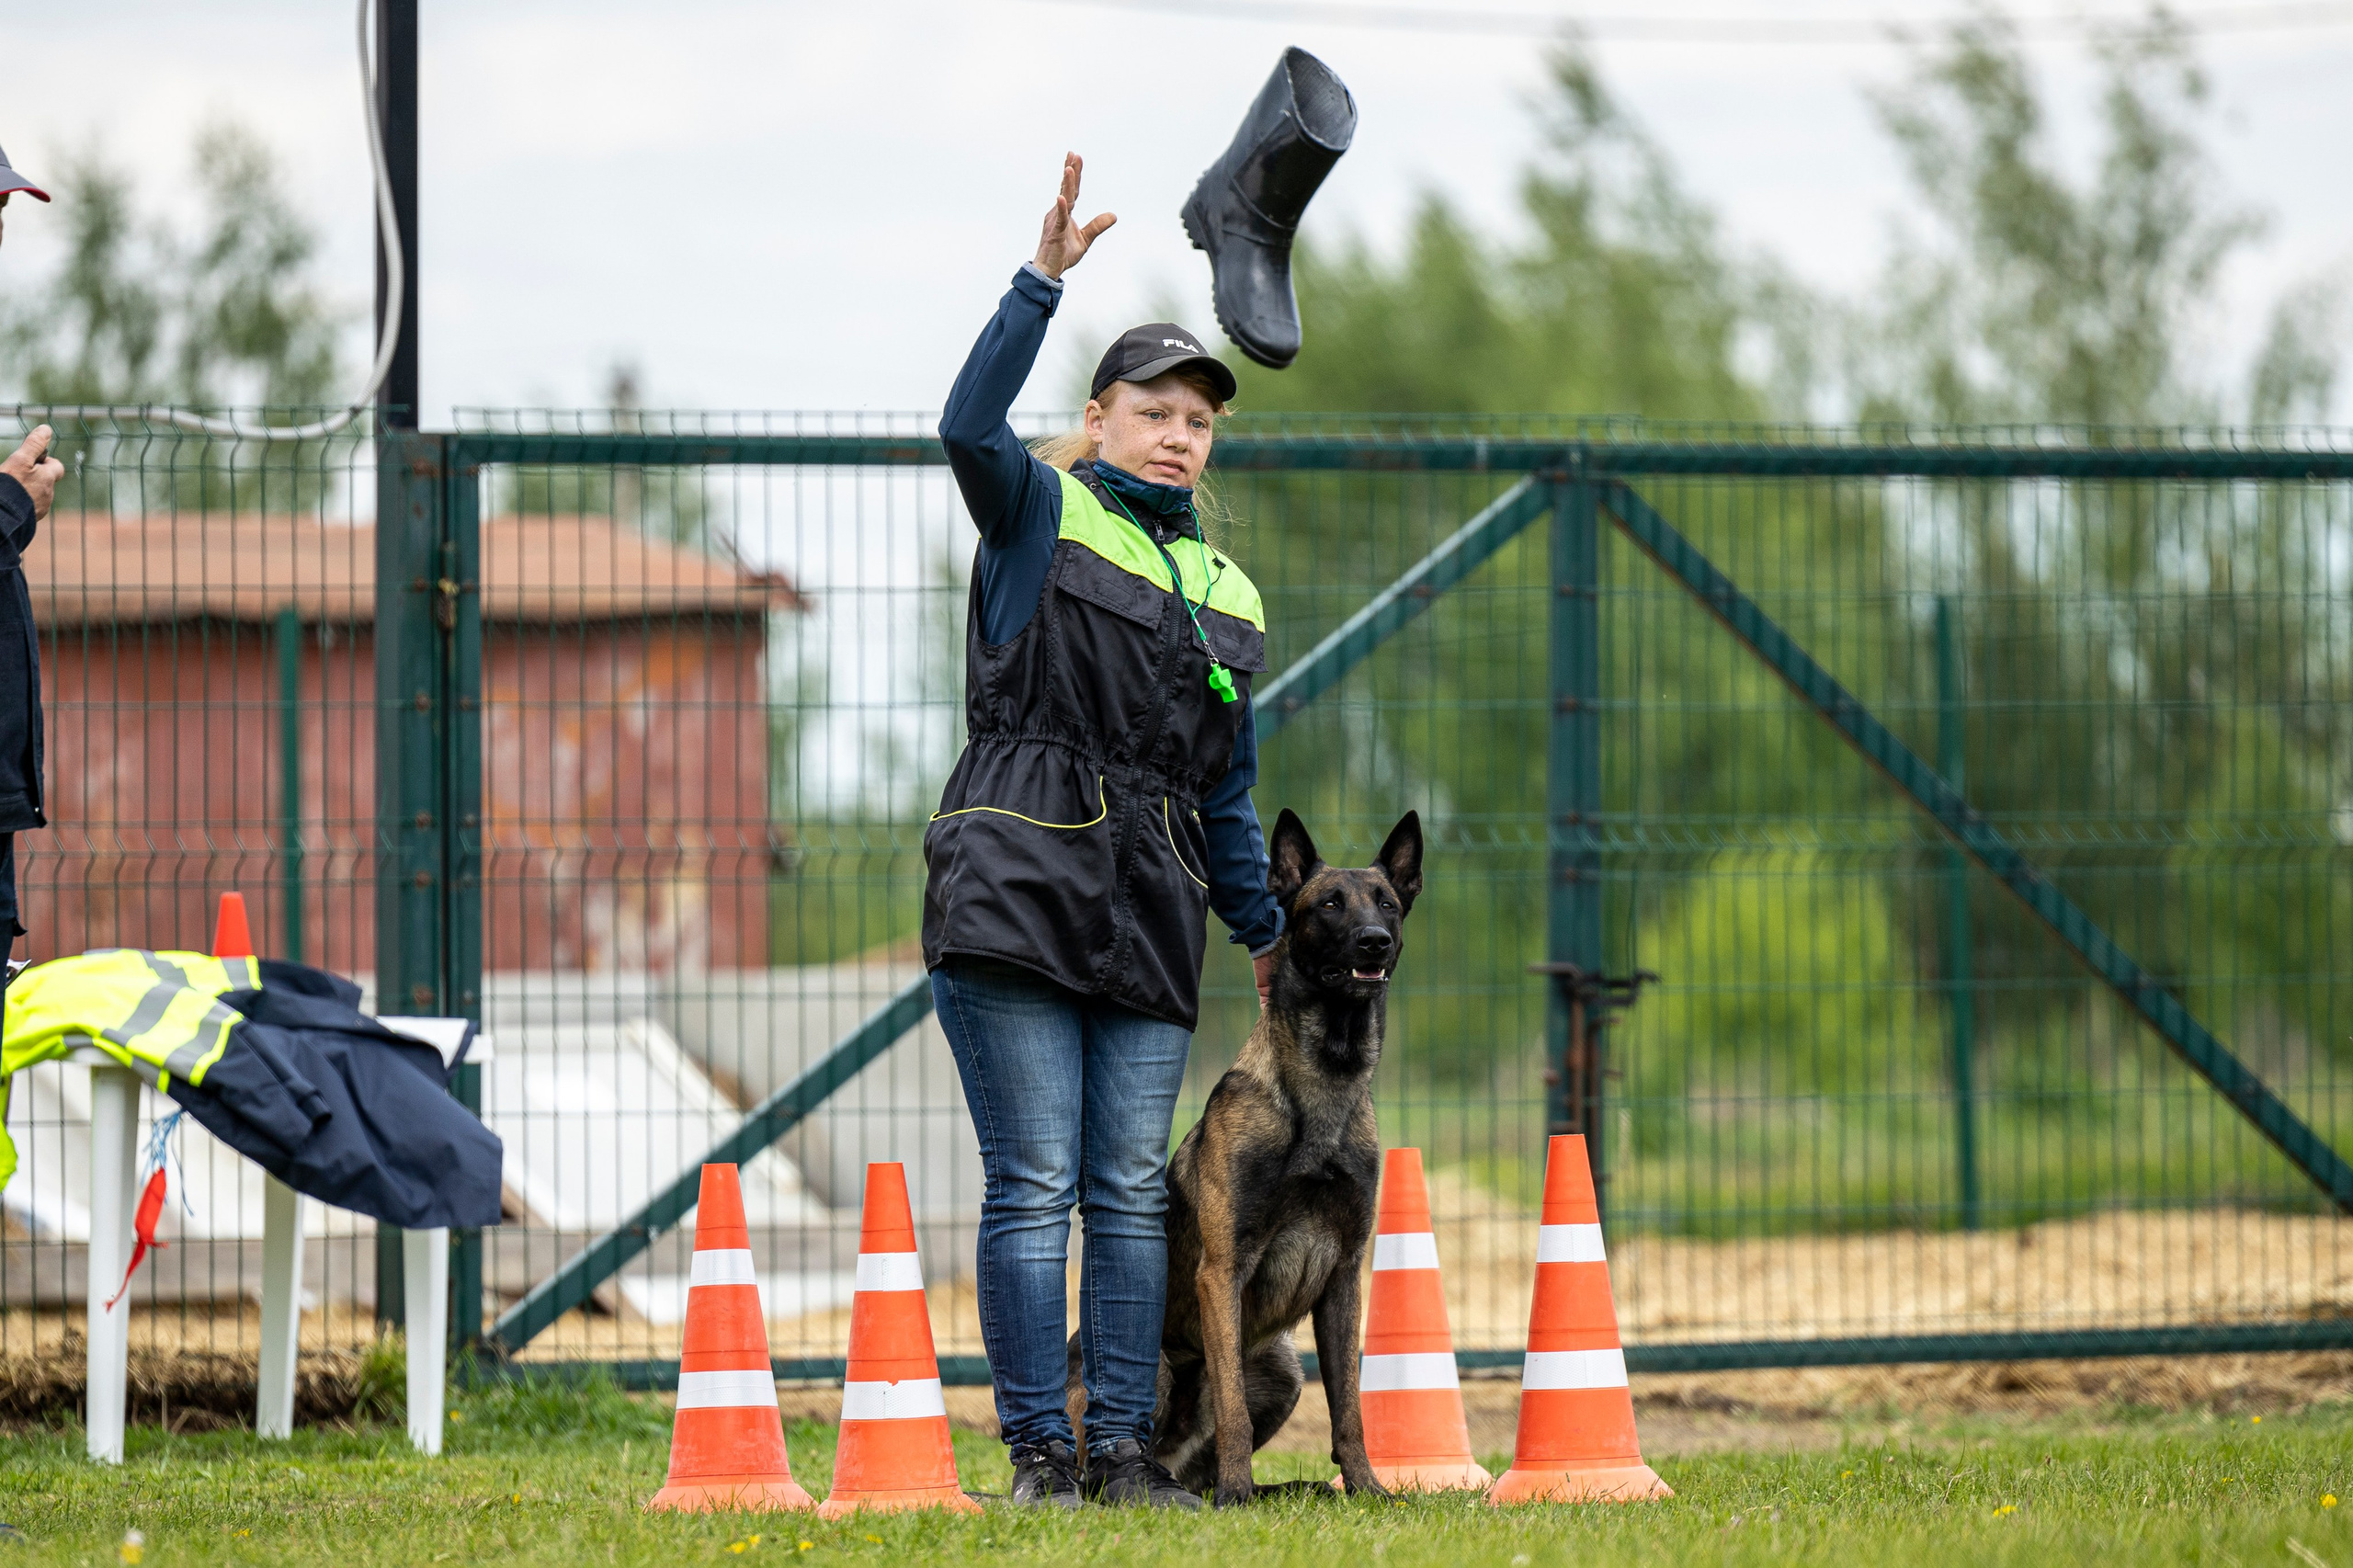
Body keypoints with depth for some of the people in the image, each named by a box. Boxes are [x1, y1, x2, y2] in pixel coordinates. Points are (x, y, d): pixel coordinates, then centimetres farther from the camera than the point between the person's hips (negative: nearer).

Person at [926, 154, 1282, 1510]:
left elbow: (1228, 788, 24)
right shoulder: (1043, 514, 6)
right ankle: (1039, 1450, -4)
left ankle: (1125, 1447, 5)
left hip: (1149, 913, 5)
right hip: (1019, 888, -5)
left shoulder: (1226, 588, 20)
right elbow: (972, 424, -17)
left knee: (1134, 1189, 2)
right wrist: (1044, 281, -25)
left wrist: (1266, 930, 20)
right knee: (1034, 1184, -6)